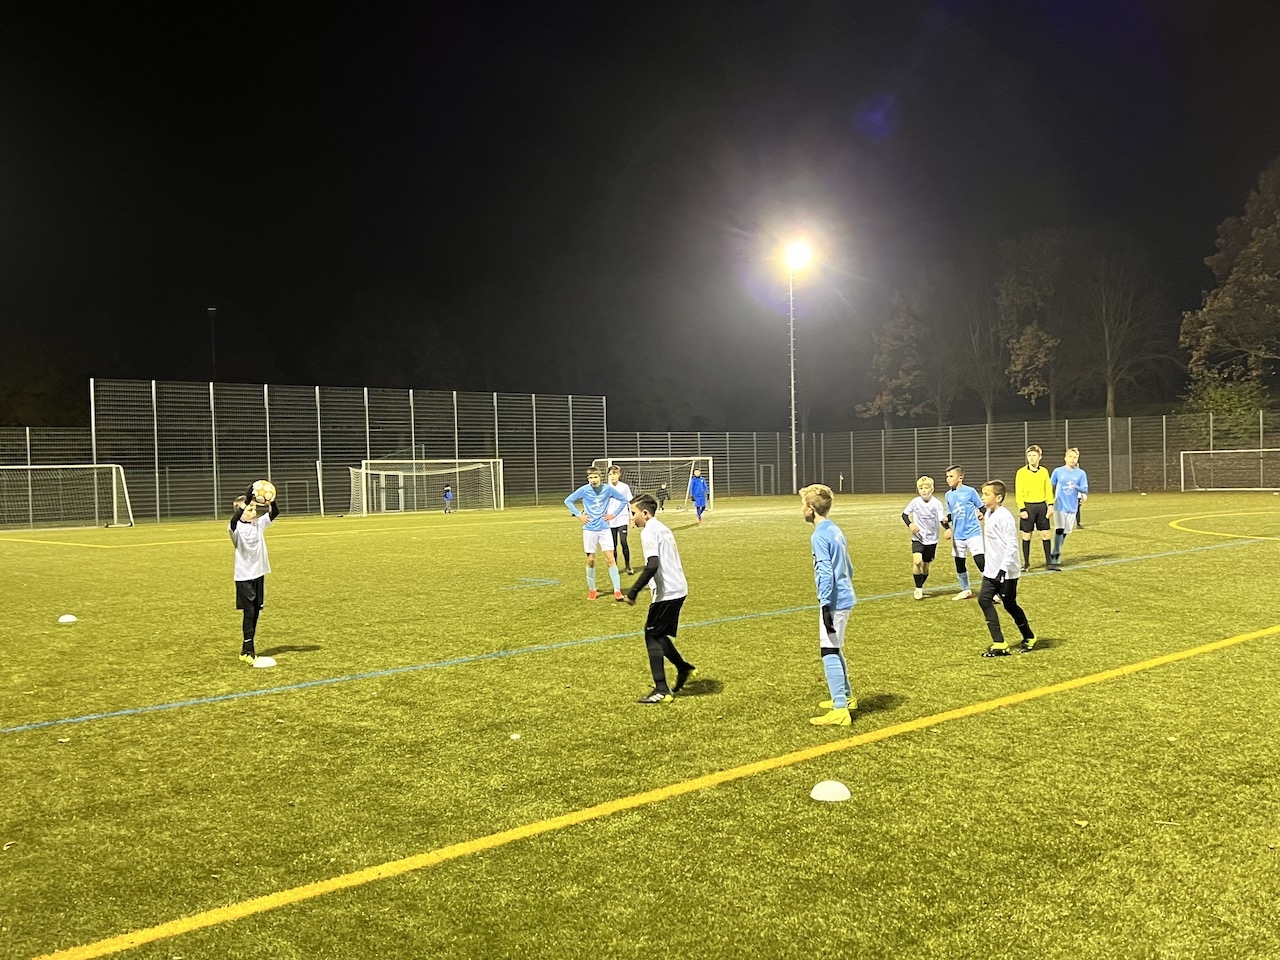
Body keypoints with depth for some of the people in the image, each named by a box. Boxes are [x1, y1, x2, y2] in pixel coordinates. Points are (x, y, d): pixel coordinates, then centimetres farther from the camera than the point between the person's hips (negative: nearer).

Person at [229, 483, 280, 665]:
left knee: (256, 612, 10)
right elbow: (235, 519, -35)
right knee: (249, 612, -6)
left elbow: (274, 513, -10)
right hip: (244, 576, -5)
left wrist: (271, 501, -32)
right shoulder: (236, 528, -12)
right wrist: (248, 499, -46)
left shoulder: (259, 524, 3)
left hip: (259, 574, 5)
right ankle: (248, 651, 1)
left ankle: (247, 648, 21)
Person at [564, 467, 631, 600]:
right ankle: (592, 590, 20)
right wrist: (579, 515, -2)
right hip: (589, 529, 0)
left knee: (610, 558, -6)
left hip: (604, 529, 0)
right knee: (591, 560, 6)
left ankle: (617, 590, -3)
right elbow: (568, 501, 4)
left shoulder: (607, 489, -5)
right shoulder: (583, 490, -6)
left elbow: (623, 500, 7)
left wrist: (613, 514, 0)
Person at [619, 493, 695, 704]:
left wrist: (633, 592, -23)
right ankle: (684, 668, 26)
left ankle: (661, 690, -1)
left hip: (666, 592, -9)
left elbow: (652, 565, -26)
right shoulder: (662, 528, 16)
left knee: (652, 636, -1)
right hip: (678, 589, 9)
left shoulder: (649, 531, -13)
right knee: (658, 635, 20)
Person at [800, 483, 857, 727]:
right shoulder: (835, 530, 14)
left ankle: (840, 710, -11)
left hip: (834, 601, -10)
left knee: (829, 652, -9)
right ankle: (846, 696, 35)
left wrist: (825, 605, -21)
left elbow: (825, 572, -20)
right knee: (834, 650, 22)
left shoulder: (819, 535, -14)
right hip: (846, 598, 10)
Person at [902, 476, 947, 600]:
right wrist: (910, 524, -12)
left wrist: (945, 522, -39)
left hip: (931, 539, 0)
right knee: (917, 562, -21)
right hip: (918, 538, 0)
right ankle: (918, 589, -4)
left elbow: (942, 520, -15)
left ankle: (920, 587, 35)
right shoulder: (915, 502, -6)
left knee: (925, 566, 10)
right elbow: (904, 514, 6)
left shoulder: (937, 503, -11)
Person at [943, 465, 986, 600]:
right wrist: (946, 519, -7)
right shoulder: (948, 495, 6)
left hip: (973, 532, -6)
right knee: (959, 563, 12)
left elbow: (982, 508, -1)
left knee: (980, 561, -14)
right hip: (958, 535, 6)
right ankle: (966, 590, 30)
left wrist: (981, 514, -22)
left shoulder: (970, 491, -8)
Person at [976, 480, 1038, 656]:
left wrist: (1003, 569, -27)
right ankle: (999, 643, -1)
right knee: (984, 599, -3)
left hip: (1006, 572, -8)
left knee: (1010, 605, 4)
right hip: (991, 571, 8)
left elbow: (1011, 545, -23)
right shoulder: (989, 514, 10)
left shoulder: (1004, 516, -19)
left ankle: (1028, 638, 27)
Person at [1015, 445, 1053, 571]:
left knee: (1045, 534, 4)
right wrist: (1021, 509, -12)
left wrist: (1050, 505, -1)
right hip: (1028, 506, -3)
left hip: (1042, 506, 3)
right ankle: (1026, 563, 11)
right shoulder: (1021, 472, -5)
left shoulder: (1044, 471, 5)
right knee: (1026, 535, 3)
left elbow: (1048, 489, 8)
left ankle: (1048, 562, 12)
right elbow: (1018, 492, -6)